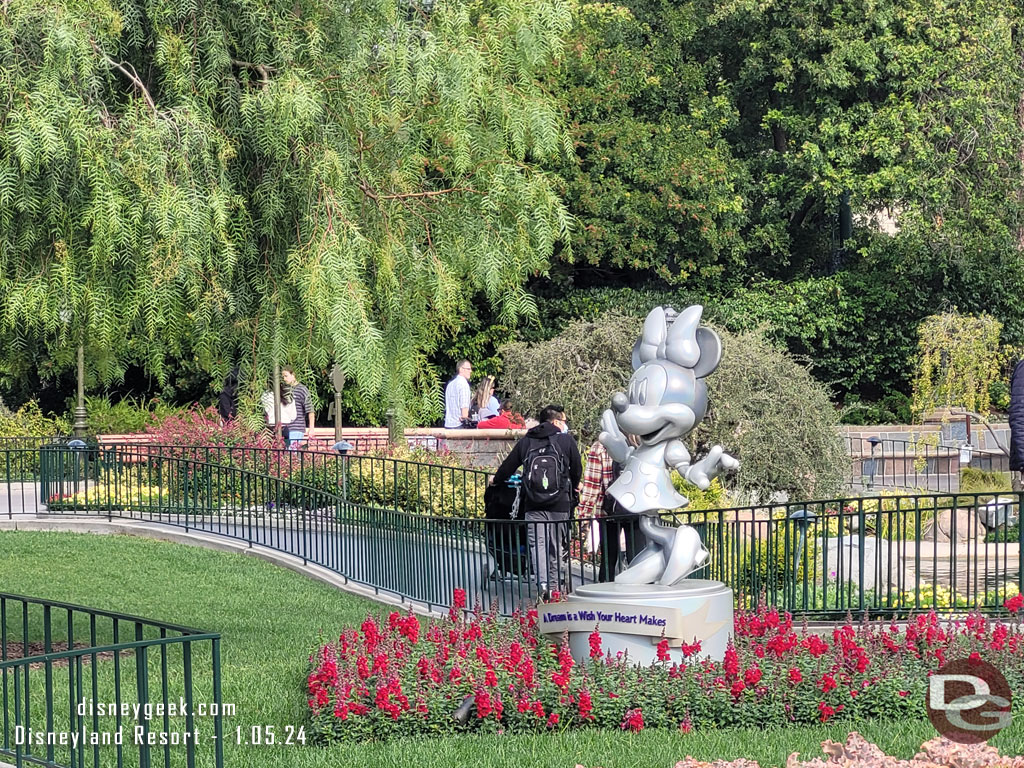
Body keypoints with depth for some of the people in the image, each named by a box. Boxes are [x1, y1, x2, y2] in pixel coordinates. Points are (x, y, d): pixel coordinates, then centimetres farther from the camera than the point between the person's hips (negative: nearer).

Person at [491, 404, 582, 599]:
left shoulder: (526, 442, 9)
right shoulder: (566, 440, 4)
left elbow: (508, 465, 14)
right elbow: (577, 470, 9)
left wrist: (496, 479, 36)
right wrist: (572, 491, 30)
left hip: (533, 504, 1)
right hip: (560, 503, -1)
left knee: (537, 543, -4)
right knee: (555, 545, 9)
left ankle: (542, 583, -22)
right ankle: (553, 585, 14)